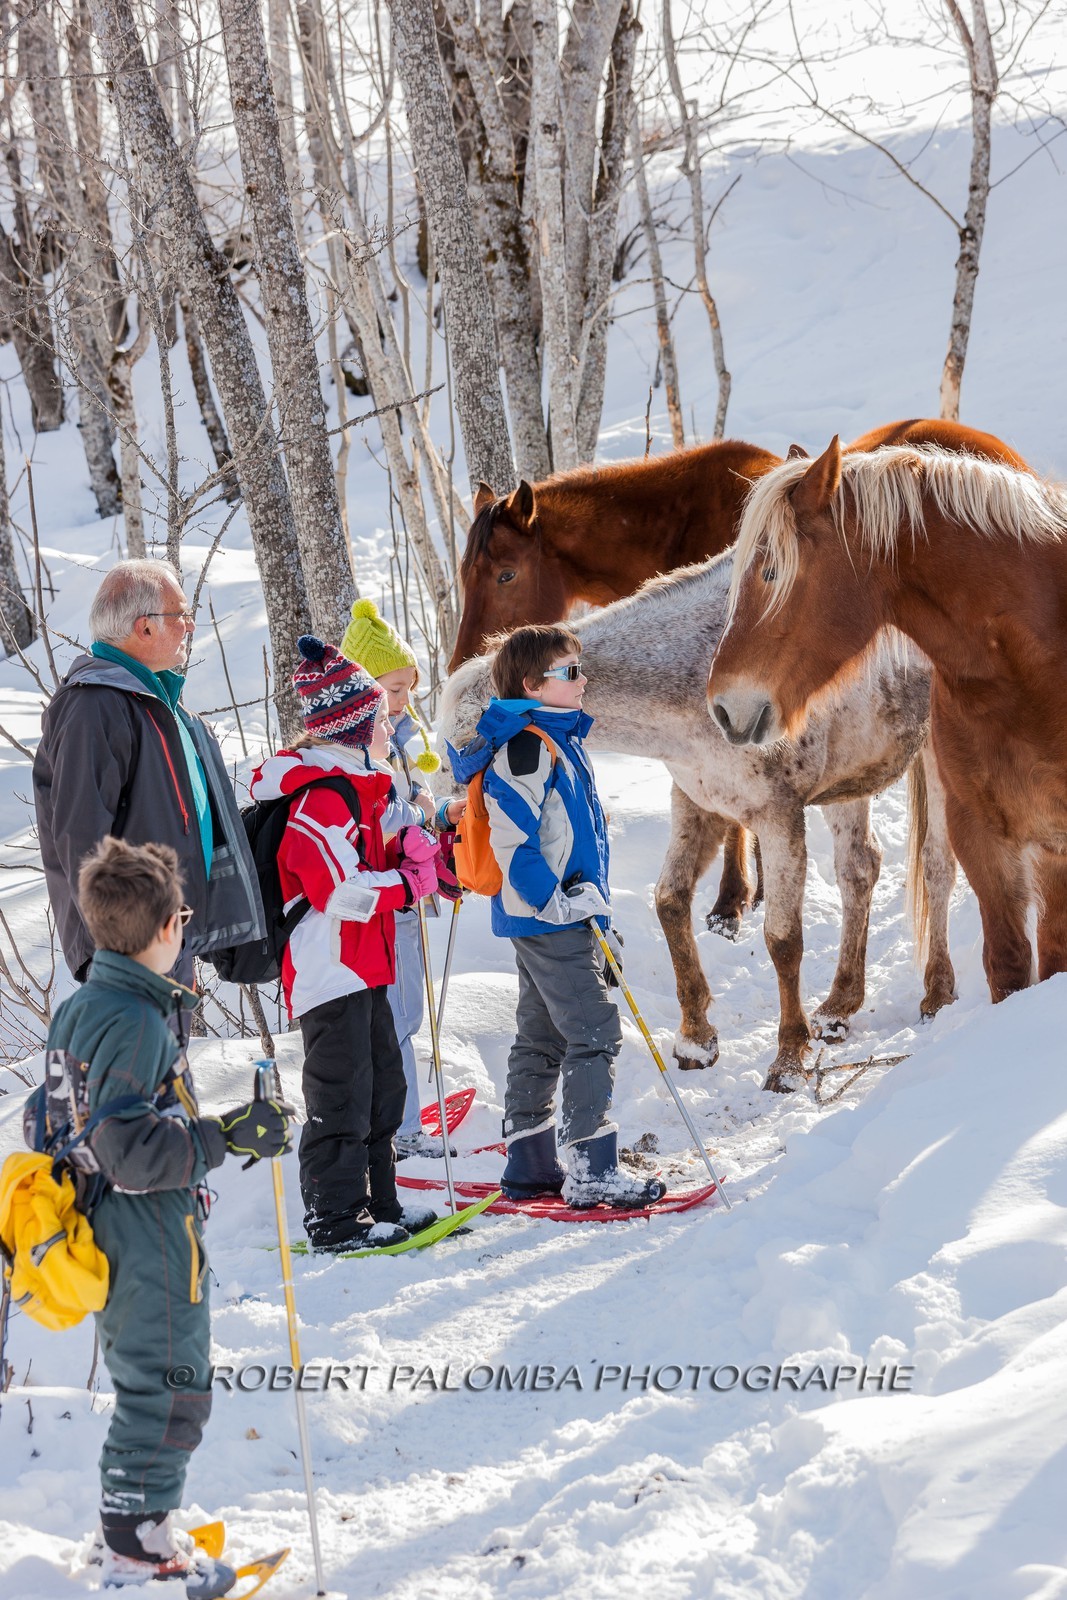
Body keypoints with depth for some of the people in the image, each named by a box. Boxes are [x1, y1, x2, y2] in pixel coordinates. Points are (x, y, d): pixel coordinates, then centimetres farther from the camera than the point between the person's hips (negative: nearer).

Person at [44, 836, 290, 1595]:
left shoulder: (77, 1009, 6)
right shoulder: (137, 1023, -22)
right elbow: (130, 1151, -26)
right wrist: (229, 1135, -25)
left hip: (108, 1238, 10)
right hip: (153, 1242, -10)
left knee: (146, 1386, 20)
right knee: (171, 1394, 0)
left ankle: (135, 1532, 27)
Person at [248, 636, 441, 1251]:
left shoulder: (351, 787, 16)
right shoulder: (322, 798, -19)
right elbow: (342, 892, -25)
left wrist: (408, 851, 2)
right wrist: (410, 882, -14)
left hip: (360, 968, 11)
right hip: (330, 968, -11)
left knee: (382, 1084, 17)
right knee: (342, 1096, -6)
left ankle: (379, 1204, 25)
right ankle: (335, 1219, 0)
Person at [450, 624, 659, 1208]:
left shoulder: (560, 738, 16)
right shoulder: (525, 746, -17)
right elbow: (512, 842, -23)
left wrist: (589, 905, 26)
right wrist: (561, 903, -21)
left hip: (556, 913, 11)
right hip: (549, 919, -11)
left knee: (542, 1038, 14)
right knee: (594, 1033, -11)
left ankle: (529, 1165, 20)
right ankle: (591, 1170, -12)